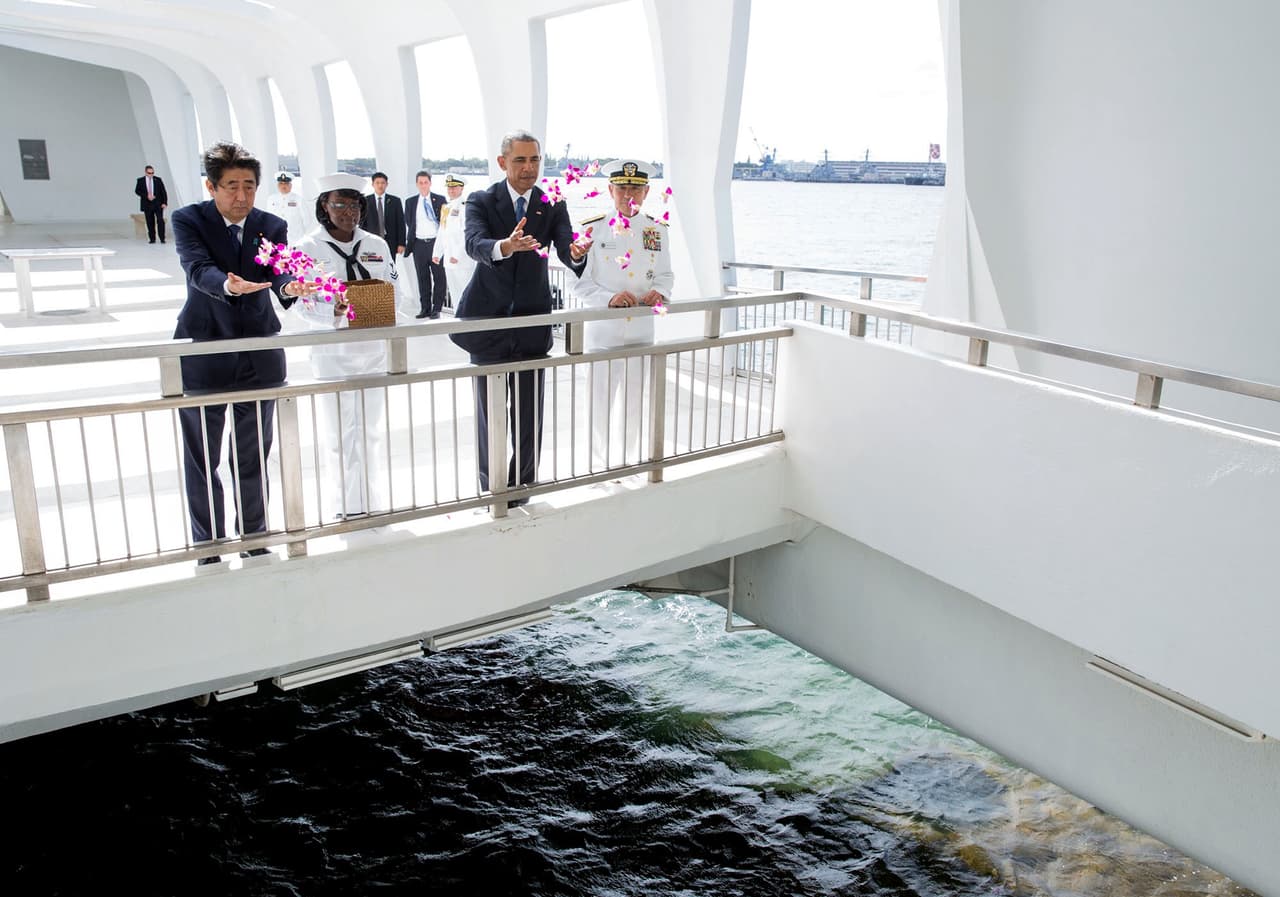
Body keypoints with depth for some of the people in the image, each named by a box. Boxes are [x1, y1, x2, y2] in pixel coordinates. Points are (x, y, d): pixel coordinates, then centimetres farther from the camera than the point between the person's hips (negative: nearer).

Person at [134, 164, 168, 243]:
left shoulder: (158, 180, 4)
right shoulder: (140, 180, 3)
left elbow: (163, 191, 3)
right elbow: (137, 191, 0)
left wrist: (164, 202, -7)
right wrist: (146, 196, -14)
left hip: (158, 204, -1)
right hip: (147, 204, 1)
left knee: (160, 220, -11)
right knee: (150, 222, 3)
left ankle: (162, 238, -6)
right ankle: (152, 239, 10)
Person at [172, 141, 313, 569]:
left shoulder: (272, 226, 1)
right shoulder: (189, 220, -7)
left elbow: (280, 272, -15)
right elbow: (199, 270, -24)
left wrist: (290, 288, -39)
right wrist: (228, 285, -46)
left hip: (259, 356, 2)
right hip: (203, 356, -2)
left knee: (253, 458, 14)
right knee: (202, 460, 9)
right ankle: (209, 549, 25)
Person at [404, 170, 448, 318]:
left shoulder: (440, 200, 4)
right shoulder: (411, 202, 10)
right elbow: (408, 222, 12)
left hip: (436, 242, -2)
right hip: (419, 244, 2)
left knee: (439, 277, -2)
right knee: (423, 278, 7)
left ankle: (437, 309, 4)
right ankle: (425, 309, 13)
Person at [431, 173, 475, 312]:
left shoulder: (464, 206, -10)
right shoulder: (447, 207, 17)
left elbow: (467, 233, -18)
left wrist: (457, 255, -21)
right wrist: (437, 253, 17)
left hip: (463, 260, -8)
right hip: (448, 259, 8)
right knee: (454, 293, 13)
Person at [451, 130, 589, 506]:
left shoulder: (553, 206, 2)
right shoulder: (481, 201, -4)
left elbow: (566, 249, -13)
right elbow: (474, 244, -23)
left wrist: (576, 254, -38)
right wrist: (504, 246, -46)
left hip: (532, 320, 1)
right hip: (489, 317, -1)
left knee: (529, 411, 6)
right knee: (489, 410, 8)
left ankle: (521, 482, 23)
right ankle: (491, 486, 23)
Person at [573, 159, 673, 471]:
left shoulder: (657, 230, 4)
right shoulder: (592, 229, -7)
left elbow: (665, 274, 12)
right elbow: (580, 283, -7)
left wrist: (659, 292, -11)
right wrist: (610, 298, -23)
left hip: (641, 328, 3)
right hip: (601, 328, -3)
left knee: (634, 401, 14)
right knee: (601, 401, 5)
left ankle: (629, 462, 31)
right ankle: (600, 465, 21)